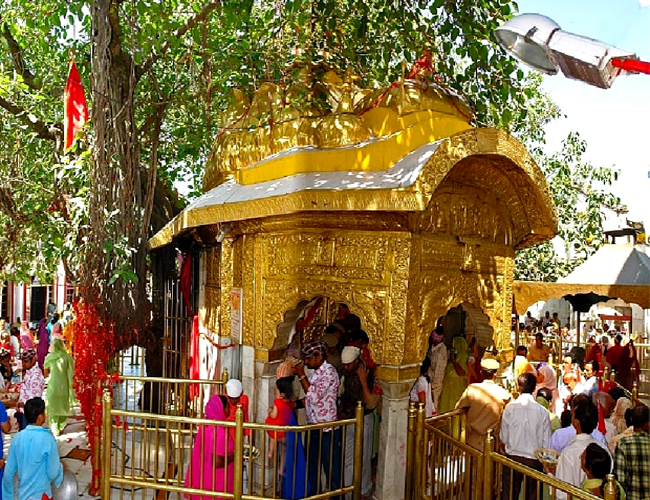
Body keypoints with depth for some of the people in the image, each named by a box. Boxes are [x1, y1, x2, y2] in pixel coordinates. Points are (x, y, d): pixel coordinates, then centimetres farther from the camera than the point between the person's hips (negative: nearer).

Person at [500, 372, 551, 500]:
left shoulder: (510, 407, -9)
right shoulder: (543, 411, -9)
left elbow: (503, 438, -2)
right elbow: (546, 443, -4)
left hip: (512, 458, 0)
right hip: (534, 460, 0)